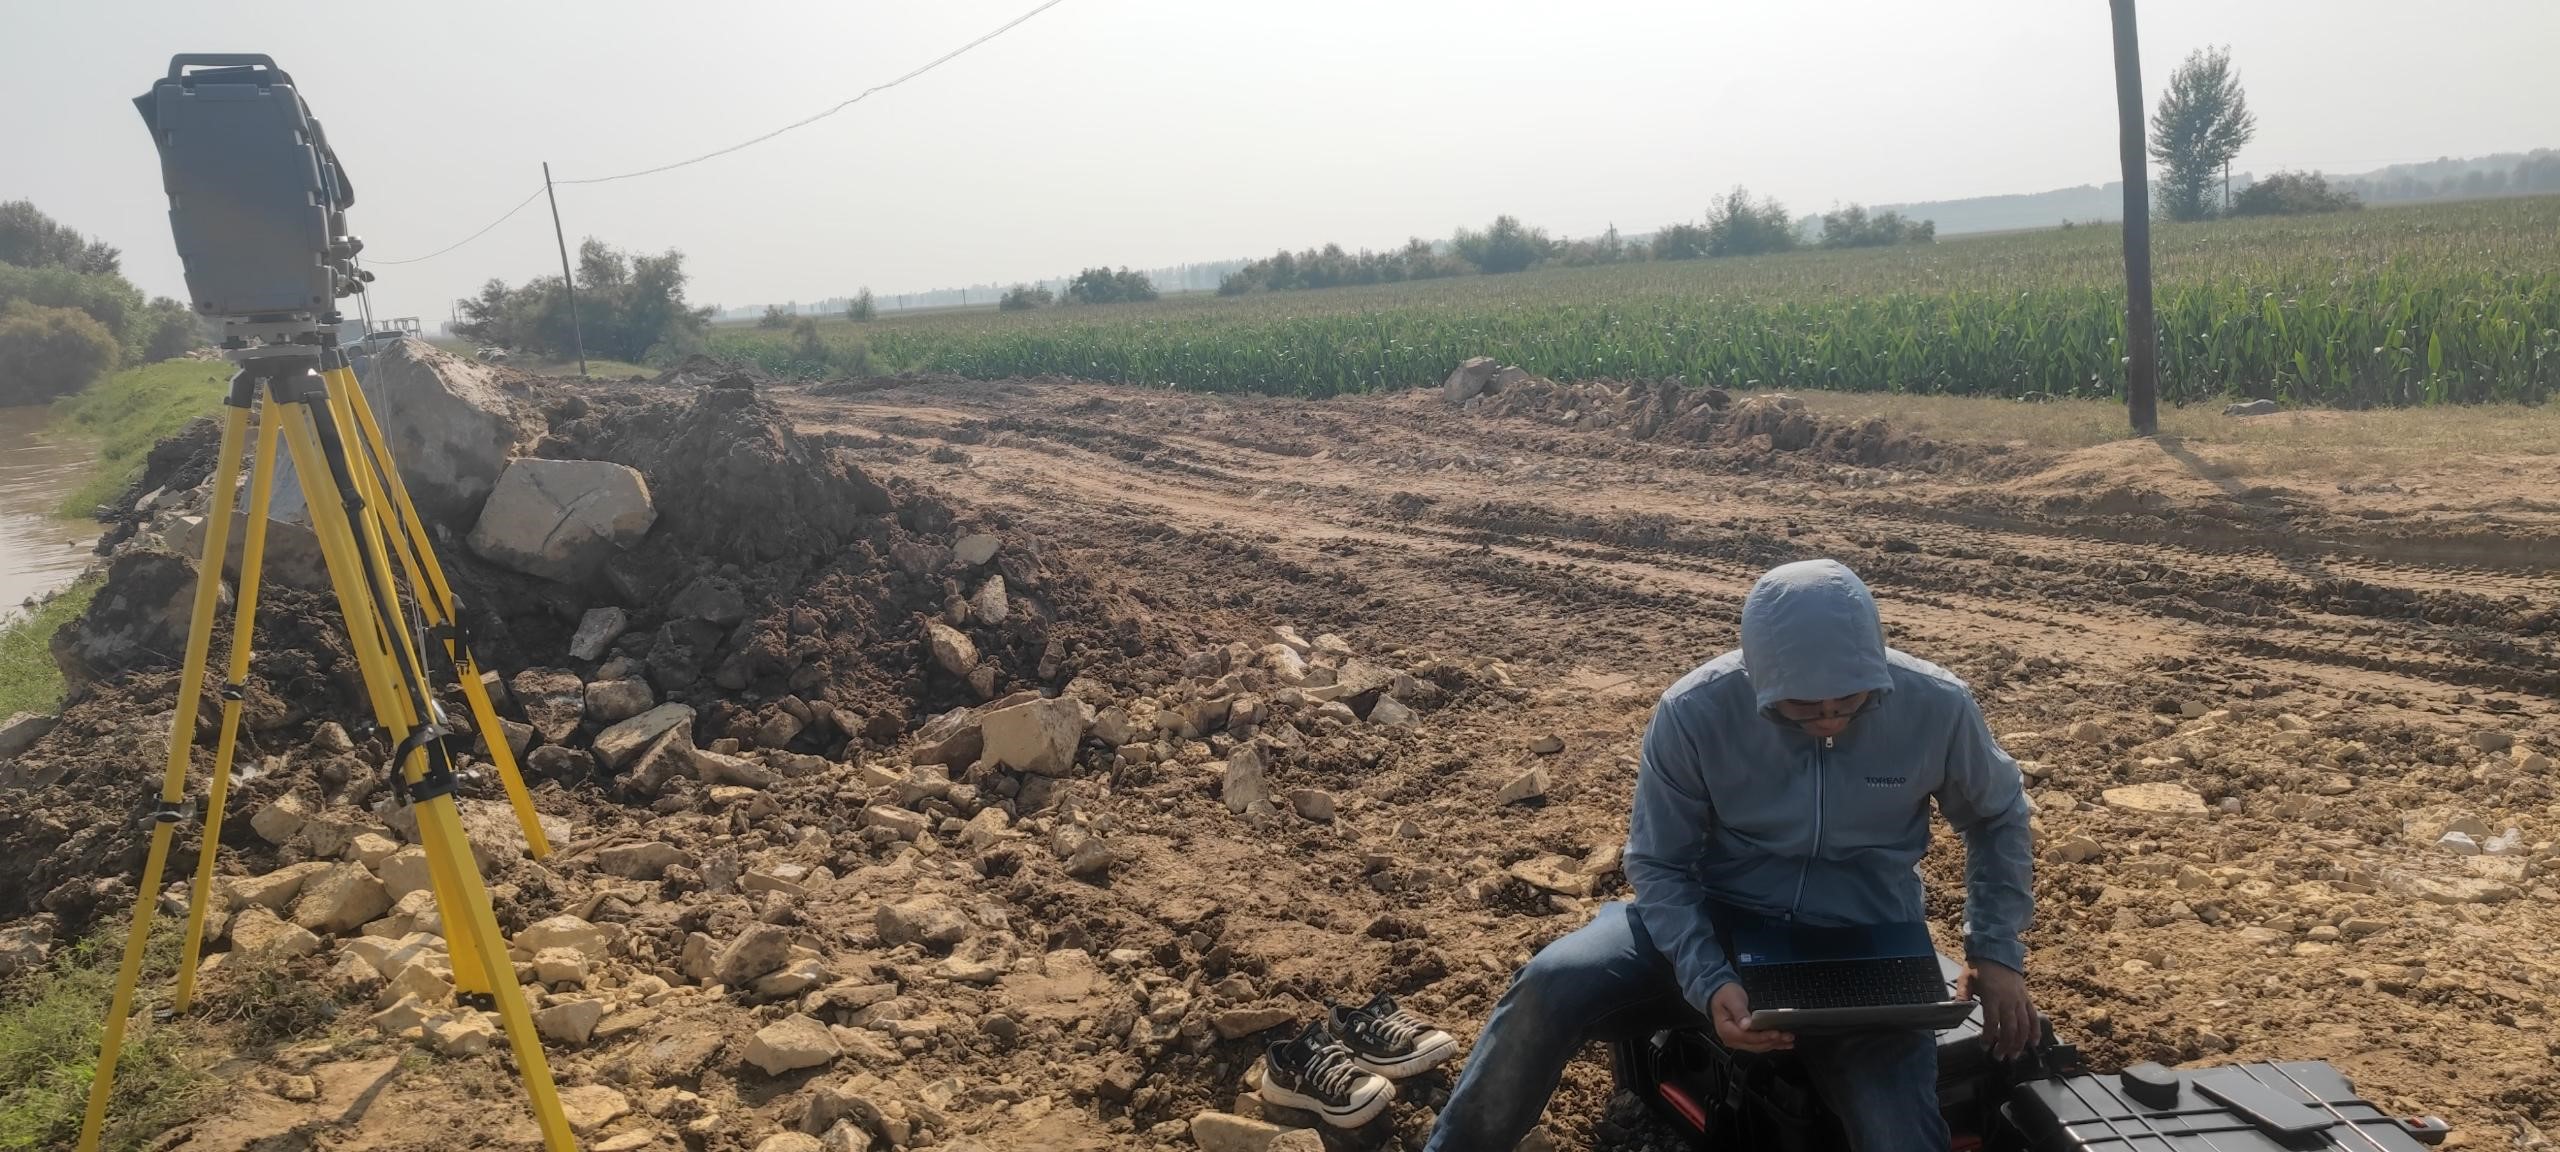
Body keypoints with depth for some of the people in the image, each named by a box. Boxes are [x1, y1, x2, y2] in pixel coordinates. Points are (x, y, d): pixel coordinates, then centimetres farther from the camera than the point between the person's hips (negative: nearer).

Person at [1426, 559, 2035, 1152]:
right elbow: (1659, 865, -10)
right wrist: (1707, 980, -25)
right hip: (1713, 924, -1)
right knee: (1549, 987, -26)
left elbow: (1997, 819, 8)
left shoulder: (1938, 706, -14)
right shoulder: (1693, 712, -19)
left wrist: (1997, 951, 0)